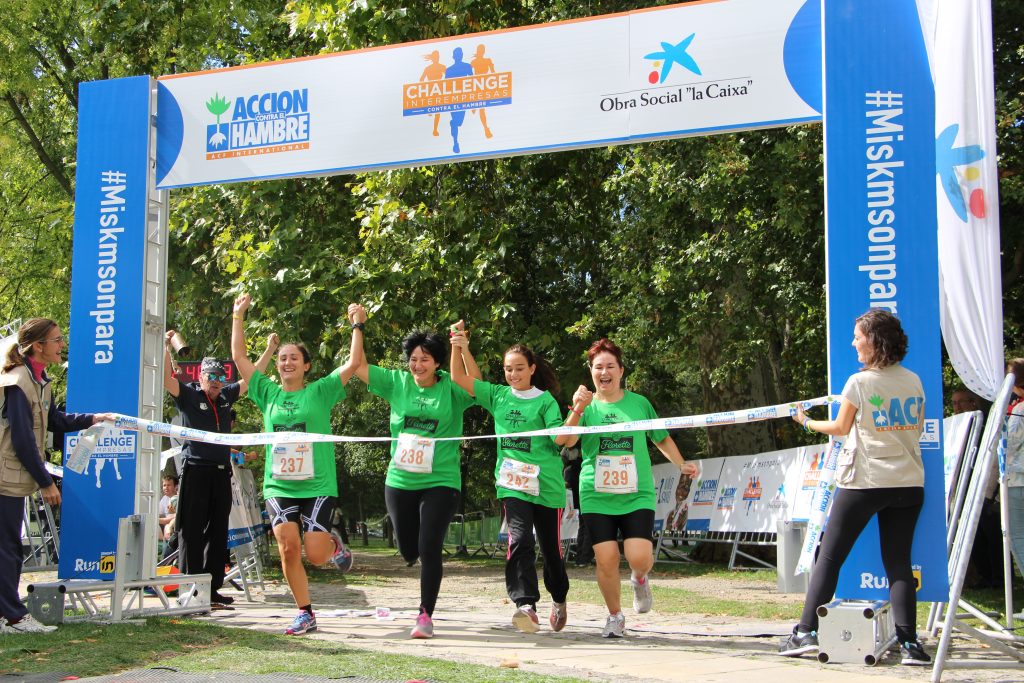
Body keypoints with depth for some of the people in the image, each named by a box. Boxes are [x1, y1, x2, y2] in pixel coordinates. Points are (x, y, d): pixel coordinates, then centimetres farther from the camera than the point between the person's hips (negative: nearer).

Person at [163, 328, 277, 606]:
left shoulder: (226, 396, 13)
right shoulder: (188, 394, 0)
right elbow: (167, 378, -16)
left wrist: (270, 349, 22)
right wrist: (166, 347, -24)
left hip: (221, 471, 6)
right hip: (195, 470, -6)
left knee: (218, 532, 8)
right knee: (192, 531, -3)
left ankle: (213, 588, 14)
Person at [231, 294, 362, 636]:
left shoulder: (320, 392, 2)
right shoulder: (268, 394, 9)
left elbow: (352, 364, -4)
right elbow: (239, 357, 9)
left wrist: (357, 327, -6)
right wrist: (238, 316, 9)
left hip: (317, 485, -2)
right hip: (278, 486, 3)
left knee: (315, 554, -9)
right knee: (288, 548, -11)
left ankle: (334, 544, 29)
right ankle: (305, 613, 4)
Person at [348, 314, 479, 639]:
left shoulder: (449, 387, -5)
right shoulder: (397, 382, 3)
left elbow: (476, 382, -24)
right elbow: (359, 367, 4)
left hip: (440, 481, -3)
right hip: (400, 482, 4)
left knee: (429, 549, -9)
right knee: (408, 551, 13)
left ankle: (426, 616, 2)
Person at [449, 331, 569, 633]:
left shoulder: (545, 400, -1)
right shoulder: (498, 395, 9)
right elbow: (459, 378, 10)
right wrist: (459, 348, -4)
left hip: (547, 485, -1)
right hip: (512, 483, 2)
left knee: (551, 546, 10)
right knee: (520, 540, -19)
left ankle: (559, 599, 34)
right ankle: (527, 605, -24)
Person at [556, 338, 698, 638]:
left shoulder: (639, 403, 7)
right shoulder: (587, 406, 3)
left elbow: (662, 438, 20)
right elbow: (567, 441, -13)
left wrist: (682, 464, 10)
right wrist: (577, 410, -27)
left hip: (637, 495, 0)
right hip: (596, 497, 0)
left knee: (639, 557, -13)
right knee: (606, 559, -6)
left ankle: (640, 580, 24)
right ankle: (615, 616, 17)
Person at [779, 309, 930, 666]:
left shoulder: (859, 382, -9)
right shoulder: (913, 381, 5)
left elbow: (840, 428, 2)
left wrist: (807, 422, 18)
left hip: (864, 482, -4)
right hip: (908, 482, 4)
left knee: (829, 556, 3)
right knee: (898, 562, 5)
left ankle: (806, 632, 2)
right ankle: (909, 642, -4)